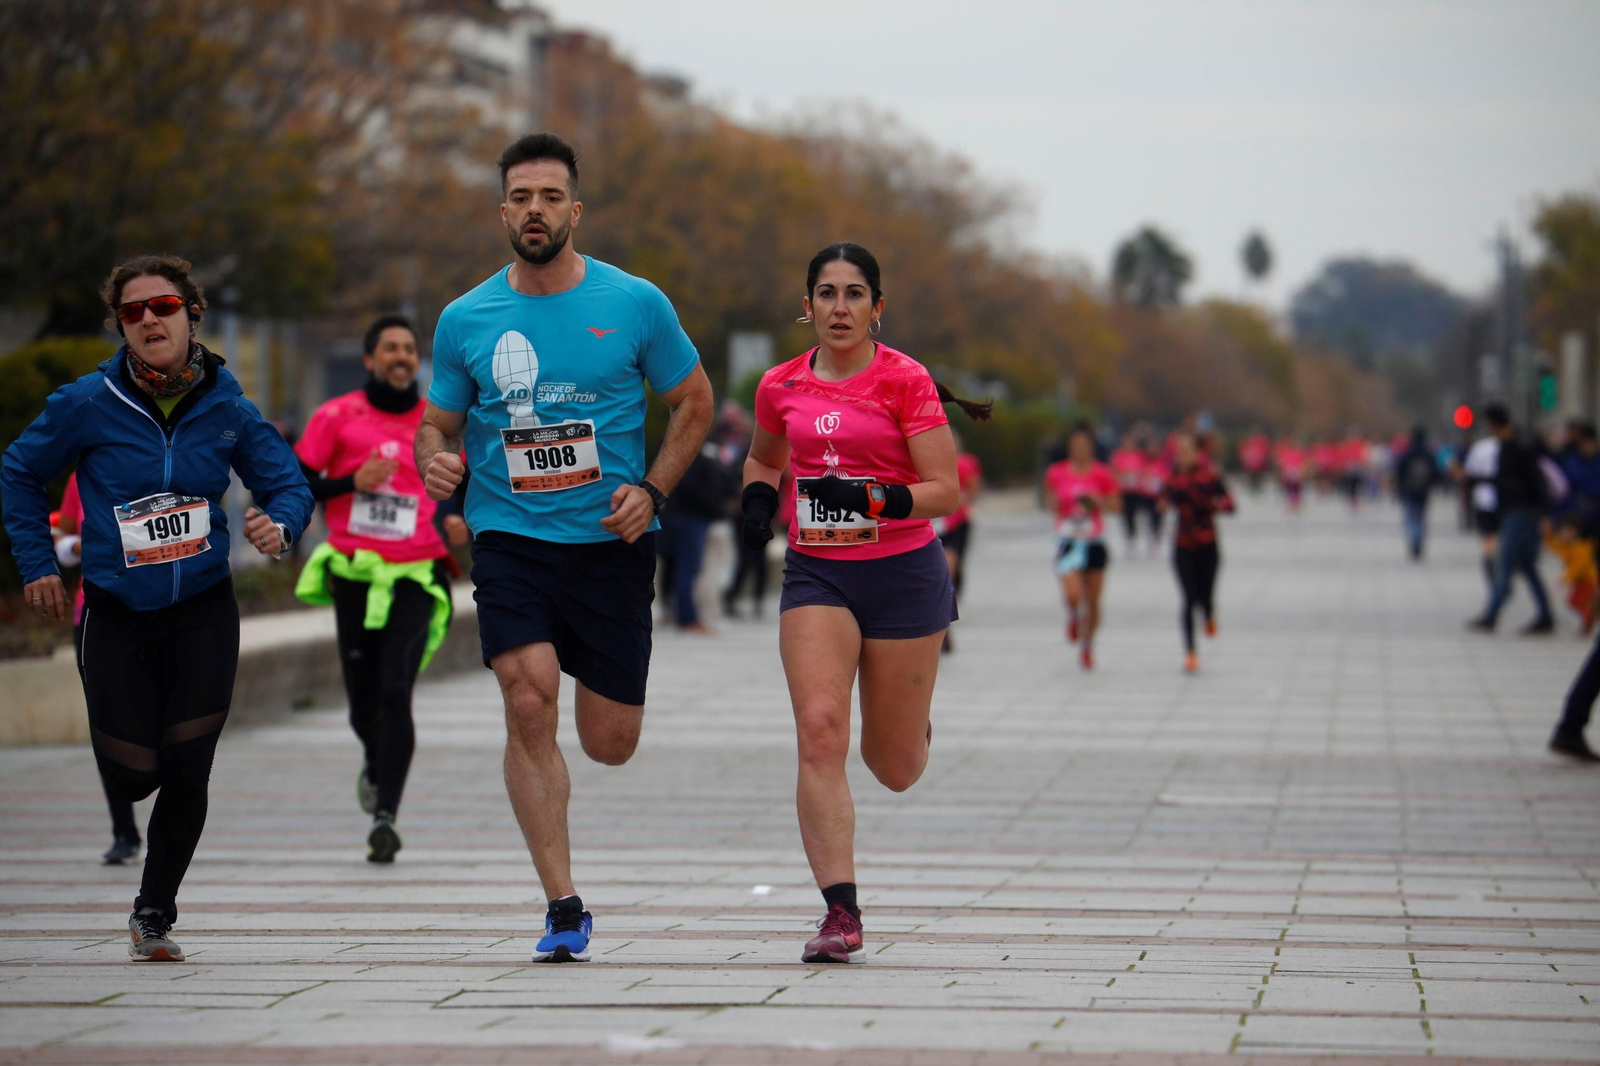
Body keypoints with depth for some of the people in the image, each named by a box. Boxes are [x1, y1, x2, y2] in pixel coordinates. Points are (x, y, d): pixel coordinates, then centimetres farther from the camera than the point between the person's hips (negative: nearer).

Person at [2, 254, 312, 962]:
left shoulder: (226, 410, -3)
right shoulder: (87, 404, -8)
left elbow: (288, 483, 7)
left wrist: (280, 525, -15)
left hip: (203, 611, 1)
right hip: (116, 612, -1)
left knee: (186, 770, -5)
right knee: (132, 777, -2)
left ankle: (155, 912, 13)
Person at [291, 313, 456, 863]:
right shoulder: (337, 416, 1)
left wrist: (456, 522, 0)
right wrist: (352, 481, -13)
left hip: (414, 579, 0)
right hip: (354, 576, 0)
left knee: (396, 693, -16)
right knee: (364, 705, 6)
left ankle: (385, 815, -19)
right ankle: (375, 766, 40)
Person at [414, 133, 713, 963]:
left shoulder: (635, 304, -2)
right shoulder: (466, 320, 2)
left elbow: (694, 403, 9)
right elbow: (437, 425, 12)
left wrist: (651, 490, -5)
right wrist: (435, 460, -12)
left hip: (612, 542, 0)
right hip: (510, 541, 0)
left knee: (609, 744, 3)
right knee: (529, 701, -21)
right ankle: (562, 908, -12)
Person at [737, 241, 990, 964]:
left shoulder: (906, 381, -7)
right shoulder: (781, 386, 5)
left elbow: (945, 492, -10)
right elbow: (765, 457, 25)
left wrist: (874, 500, -26)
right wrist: (757, 497, 4)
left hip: (902, 574, -2)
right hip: (815, 575, 2)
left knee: (895, 770, 7)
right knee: (819, 730, -18)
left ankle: (913, 731, 46)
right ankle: (841, 914, -18)